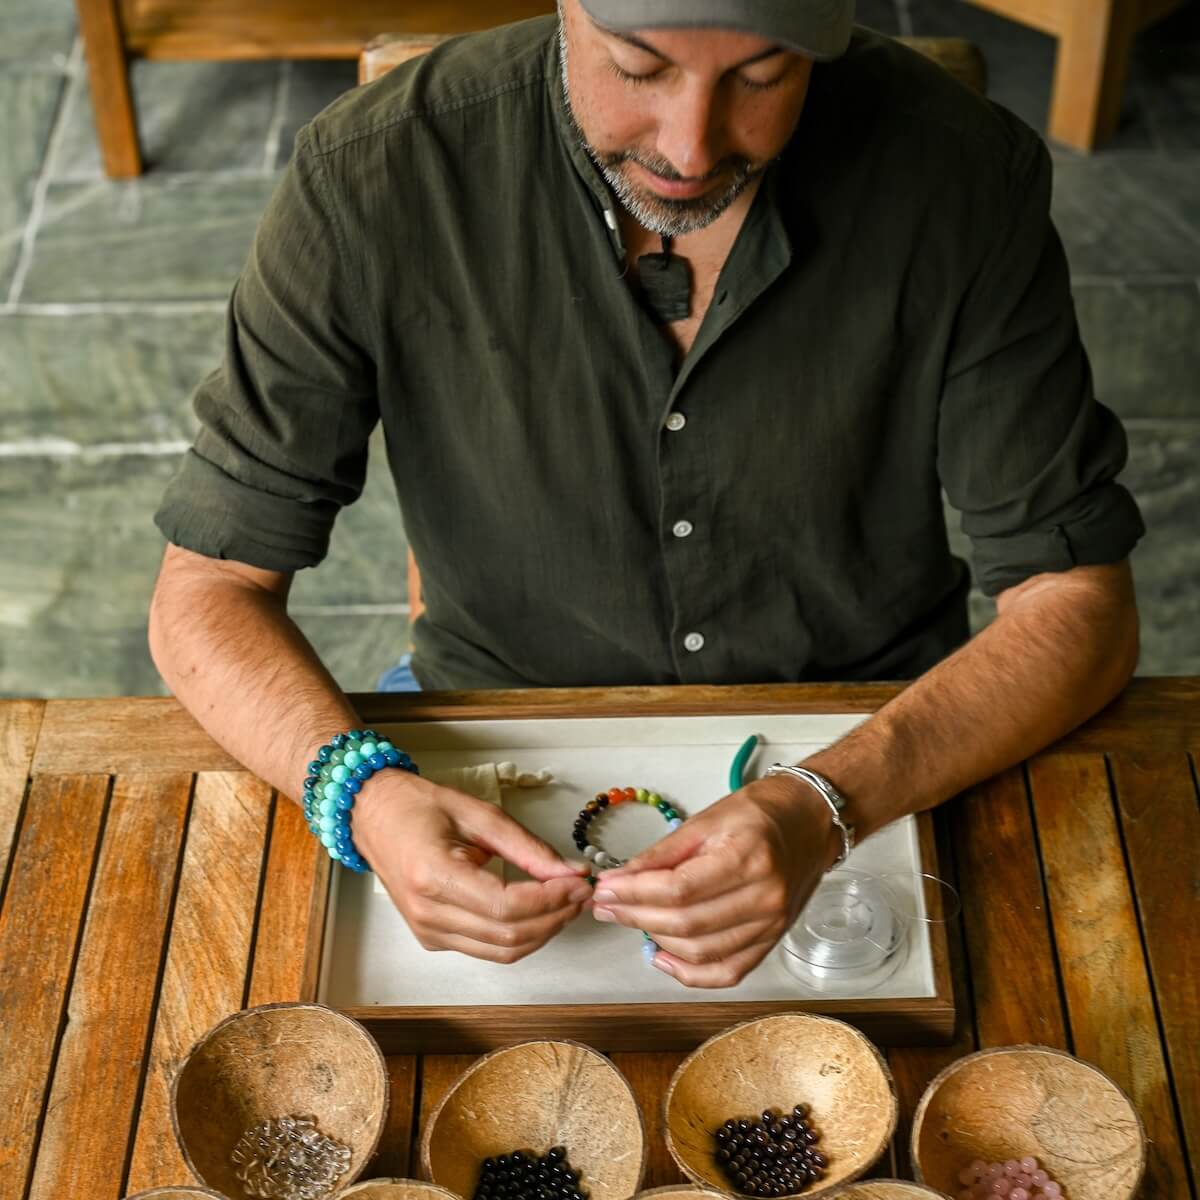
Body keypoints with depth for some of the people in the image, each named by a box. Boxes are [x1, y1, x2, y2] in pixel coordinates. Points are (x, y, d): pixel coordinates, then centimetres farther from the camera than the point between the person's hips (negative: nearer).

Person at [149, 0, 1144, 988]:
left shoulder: (966, 172, -17)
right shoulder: (369, 180, -19)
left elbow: (1079, 601, -14)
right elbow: (207, 589, -13)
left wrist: (829, 806, -32)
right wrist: (364, 797, -33)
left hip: (863, 759, 1)